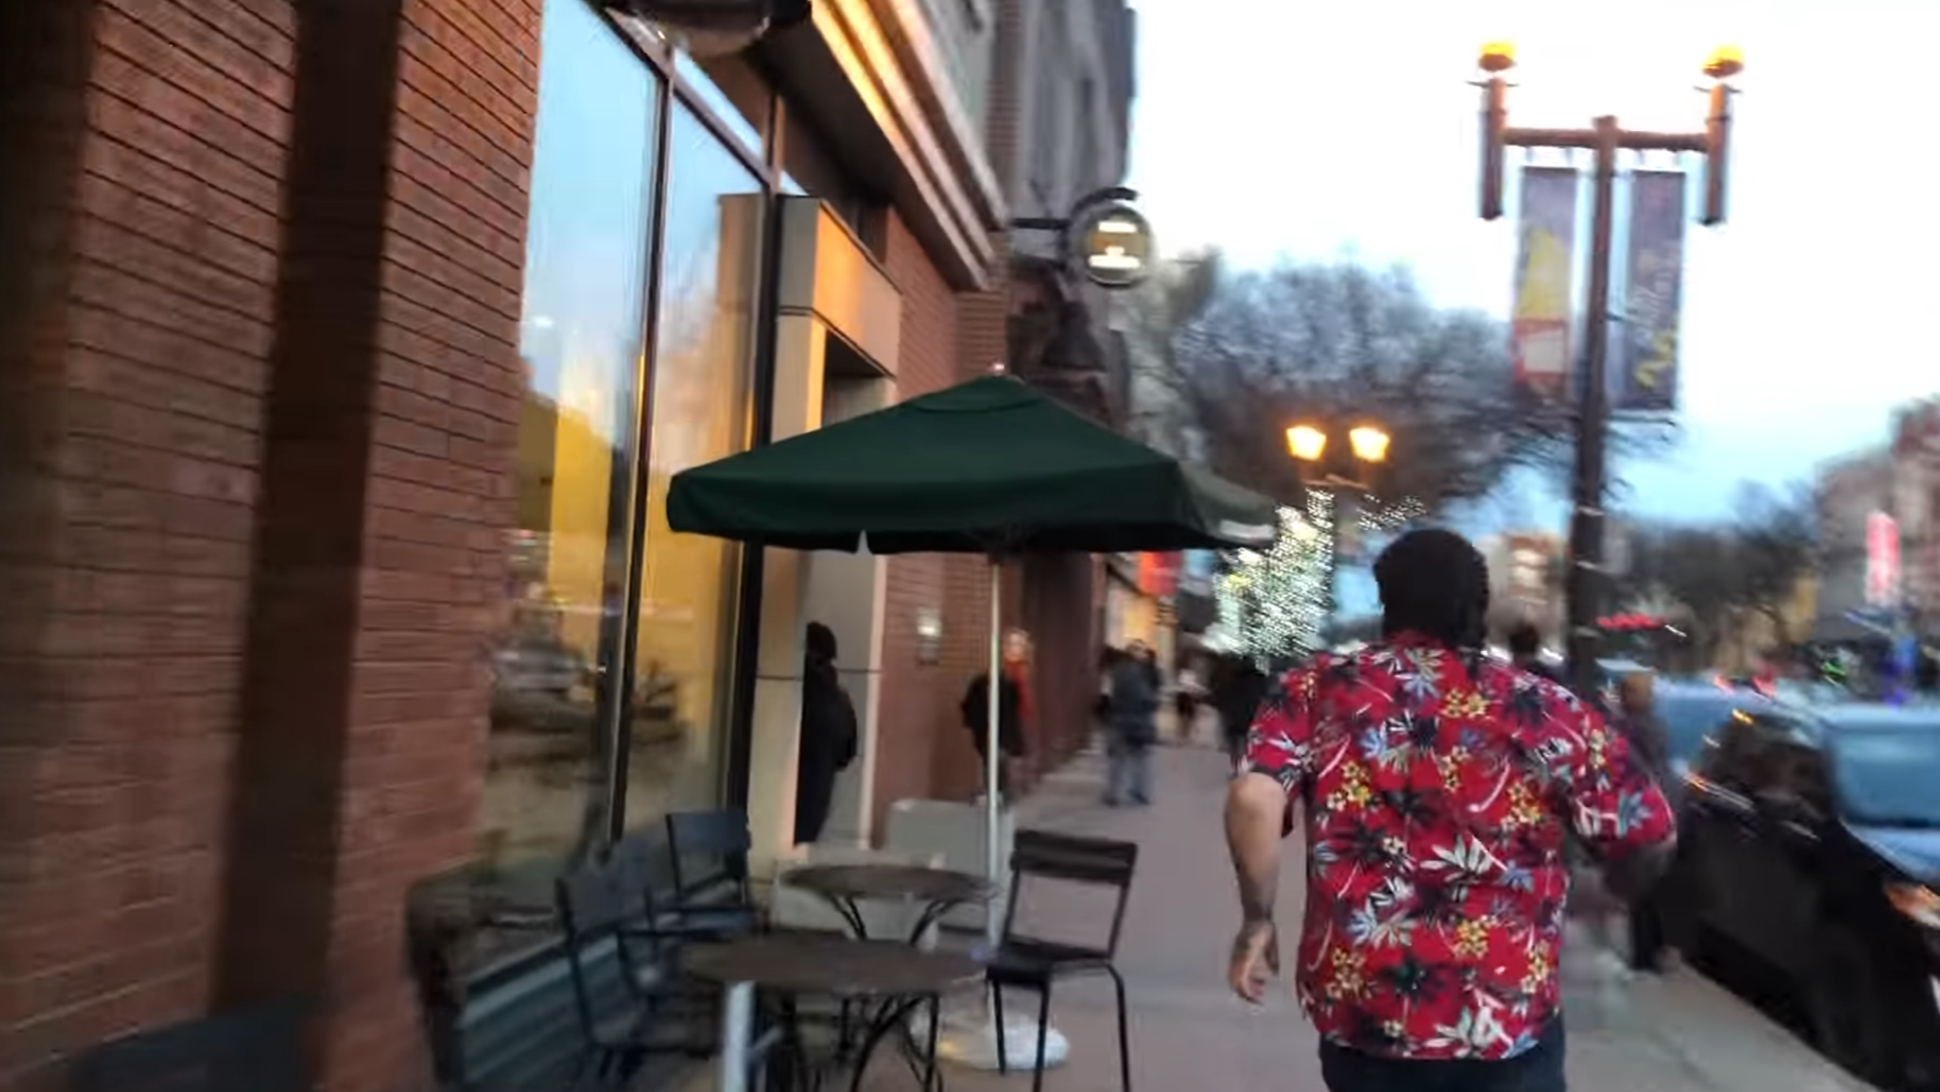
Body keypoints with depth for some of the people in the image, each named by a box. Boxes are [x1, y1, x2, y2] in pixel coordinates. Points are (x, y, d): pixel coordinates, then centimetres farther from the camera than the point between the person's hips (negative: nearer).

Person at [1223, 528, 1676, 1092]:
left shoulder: (1319, 689, -1)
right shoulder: (1546, 709, -1)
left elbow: (1253, 798, -16)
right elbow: (1651, 839, 3)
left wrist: (1257, 917, -3)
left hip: (1359, 1009, 1)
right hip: (1507, 1018, -1)